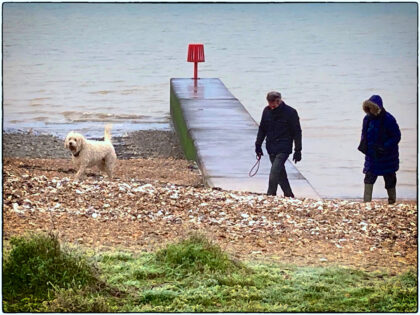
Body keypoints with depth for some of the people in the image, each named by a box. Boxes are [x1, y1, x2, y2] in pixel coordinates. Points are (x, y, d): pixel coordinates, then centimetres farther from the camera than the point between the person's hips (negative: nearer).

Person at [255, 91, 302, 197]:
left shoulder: (290, 112, -9)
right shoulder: (267, 111, 4)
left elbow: (297, 133, -4)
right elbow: (262, 129, 16)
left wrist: (298, 151, -5)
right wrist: (258, 145, 11)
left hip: (283, 149, -6)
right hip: (271, 148, 6)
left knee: (274, 172, -18)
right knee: (281, 173, 13)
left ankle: (270, 196, -16)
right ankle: (289, 195, 25)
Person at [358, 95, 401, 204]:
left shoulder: (388, 119, -18)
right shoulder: (367, 119, 0)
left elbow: (396, 137, -15)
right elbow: (364, 134, 15)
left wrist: (385, 147, -23)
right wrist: (363, 145, -2)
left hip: (387, 156, -5)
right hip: (372, 155, 5)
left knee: (389, 178, 9)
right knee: (369, 178, -3)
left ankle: (392, 199, 26)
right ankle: (366, 202, -2)